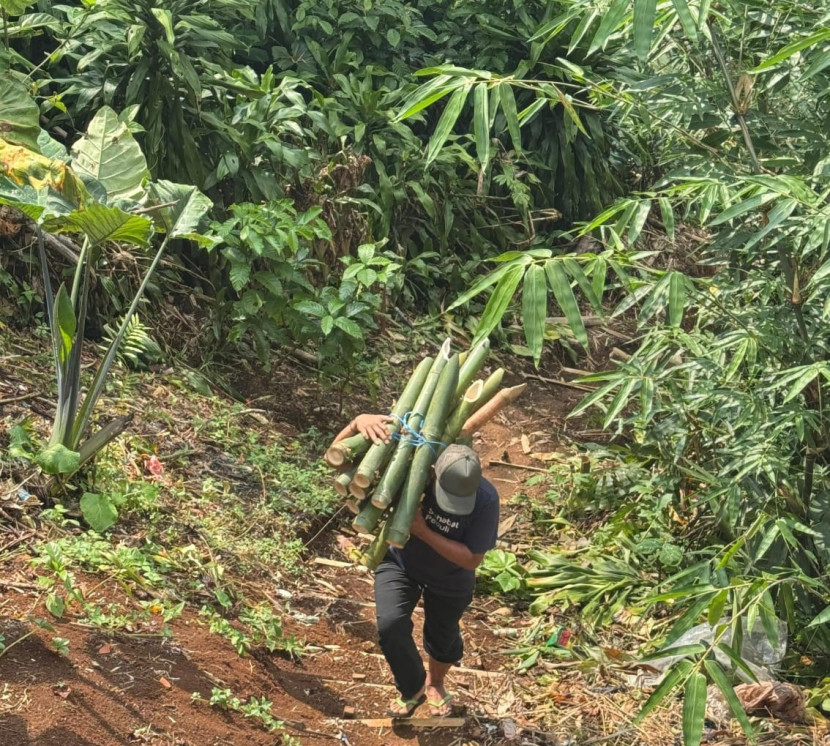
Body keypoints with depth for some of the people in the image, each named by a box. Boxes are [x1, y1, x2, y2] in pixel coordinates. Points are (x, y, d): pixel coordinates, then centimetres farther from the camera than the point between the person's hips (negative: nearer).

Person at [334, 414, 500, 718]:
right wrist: (359, 422, -52)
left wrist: (424, 532, -39)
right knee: (391, 625, -19)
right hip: (400, 562, 0)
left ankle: (435, 683, 56)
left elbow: (472, 559, -27)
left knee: (443, 636, 20)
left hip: (449, 578, 0)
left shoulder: (485, 500, -34)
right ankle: (412, 689, 11)